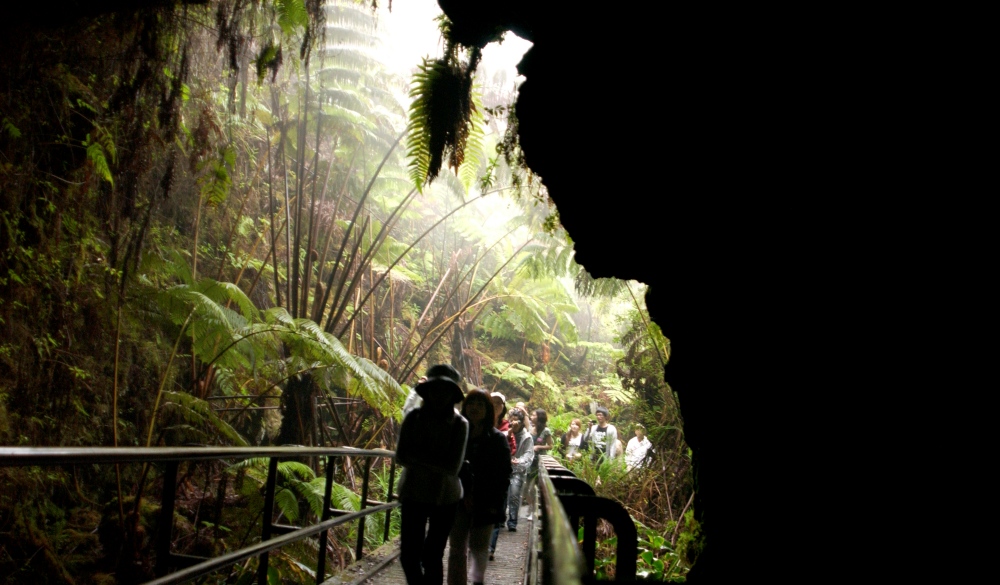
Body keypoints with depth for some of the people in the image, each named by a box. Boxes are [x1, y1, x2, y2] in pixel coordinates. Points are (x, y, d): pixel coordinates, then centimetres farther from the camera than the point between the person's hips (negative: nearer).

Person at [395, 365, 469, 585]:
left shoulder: (459, 424, -9)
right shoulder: (414, 417, -3)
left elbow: (453, 467, -16)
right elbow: (401, 457, -7)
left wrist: (417, 456, -16)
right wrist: (436, 461, -16)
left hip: (445, 498, -2)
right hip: (413, 494, 2)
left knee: (432, 556, 6)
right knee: (409, 554, 3)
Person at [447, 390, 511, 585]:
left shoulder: (498, 439, -2)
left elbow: (504, 474, -3)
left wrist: (494, 504, -11)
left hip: (484, 505, -1)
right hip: (458, 501, 1)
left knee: (478, 547, 11)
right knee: (457, 548, 4)